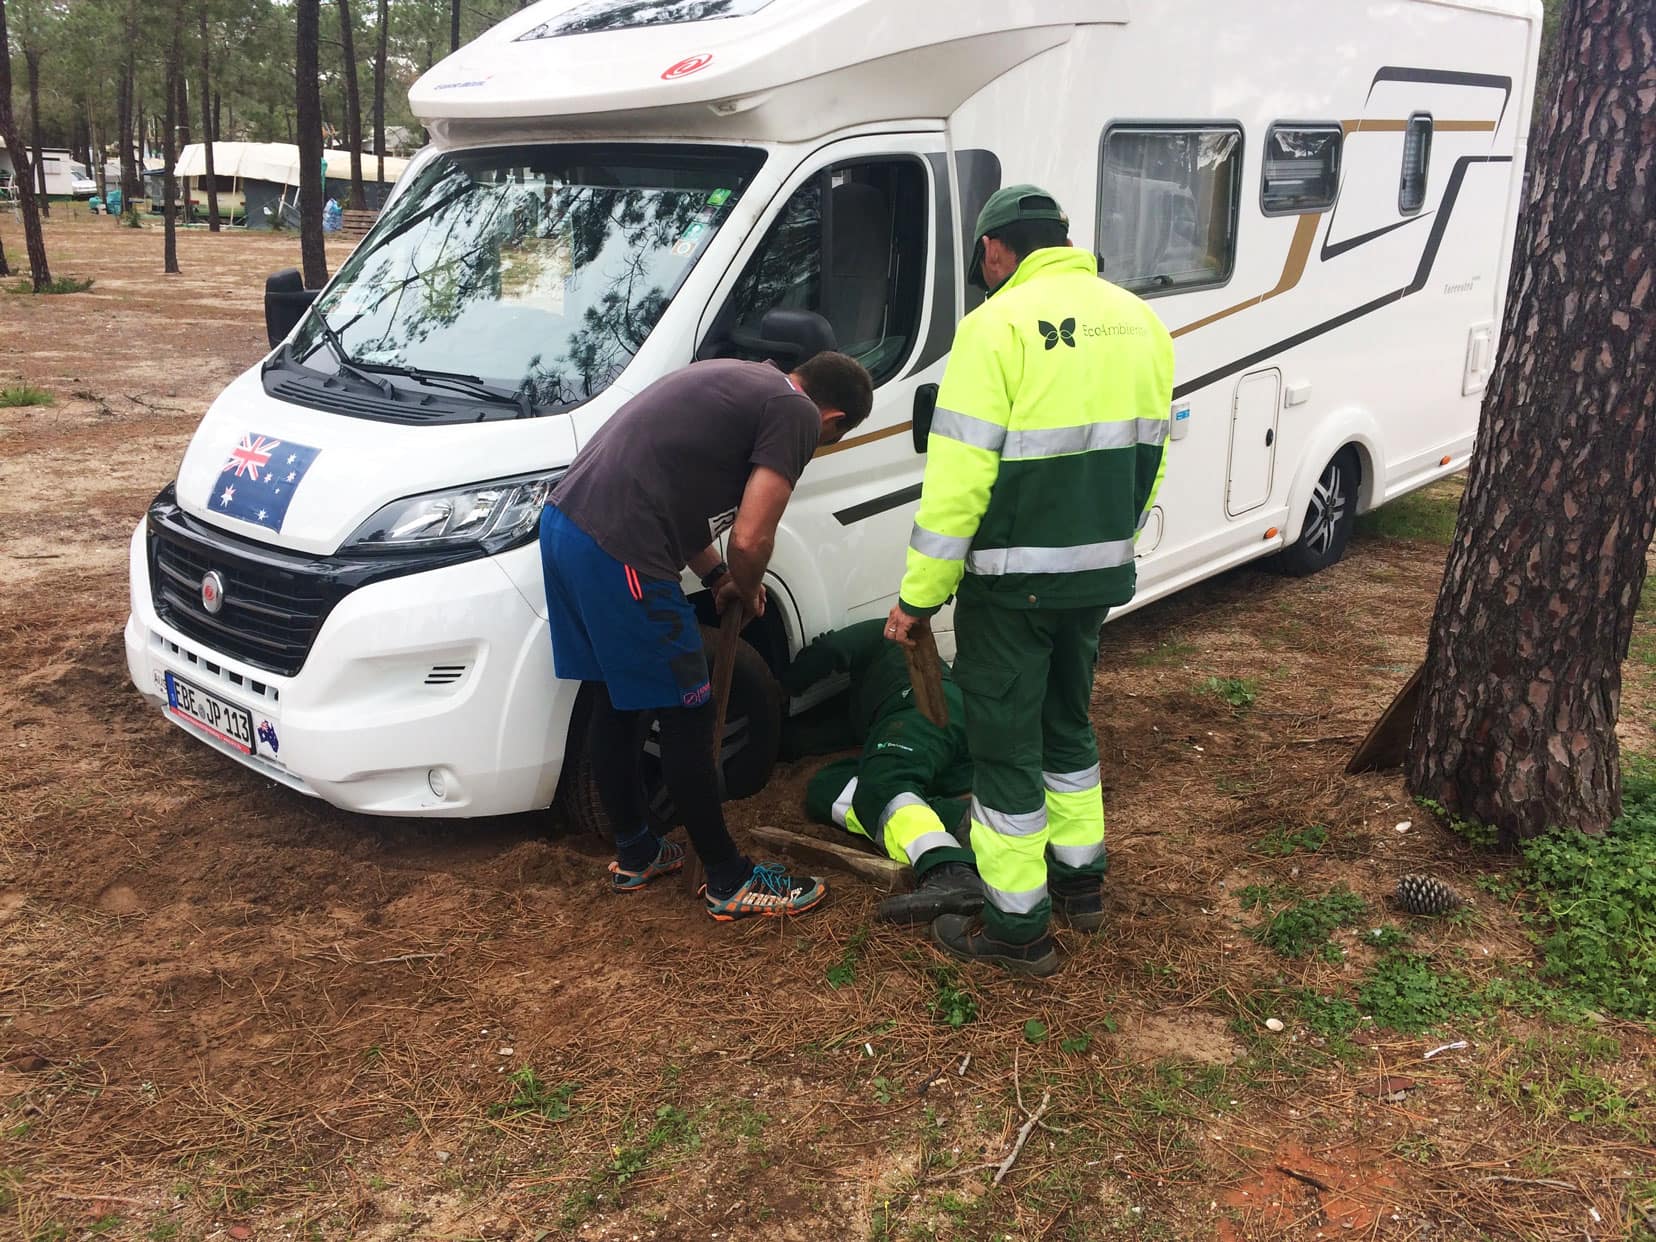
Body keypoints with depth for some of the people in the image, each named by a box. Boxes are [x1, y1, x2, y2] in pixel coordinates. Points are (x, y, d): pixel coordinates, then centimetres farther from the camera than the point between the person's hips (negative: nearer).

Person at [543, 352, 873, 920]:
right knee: (688, 718, 3)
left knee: (616, 703, 21)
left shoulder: (736, 377, 23)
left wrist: (715, 576, 22)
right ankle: (729, 882, 16)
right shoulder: (795, 414, -4)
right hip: (618, 551, -10)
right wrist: (747, 593, 9)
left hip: (564, 518, 10)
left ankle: (634, 854, 36)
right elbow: (750, 539, -12)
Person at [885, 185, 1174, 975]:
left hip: (1014, 579, -7)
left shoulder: (1001, 325, -15)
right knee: (1066, 720, 24)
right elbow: (1147, 459, 12)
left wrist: (918, 595, -13)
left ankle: (1017, 927, 15)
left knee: (1005, 744, 5)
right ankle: (1080, 880, 37)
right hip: (1100, 573, 7)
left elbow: (958, 477, -19)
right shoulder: (1138, 321, 8)